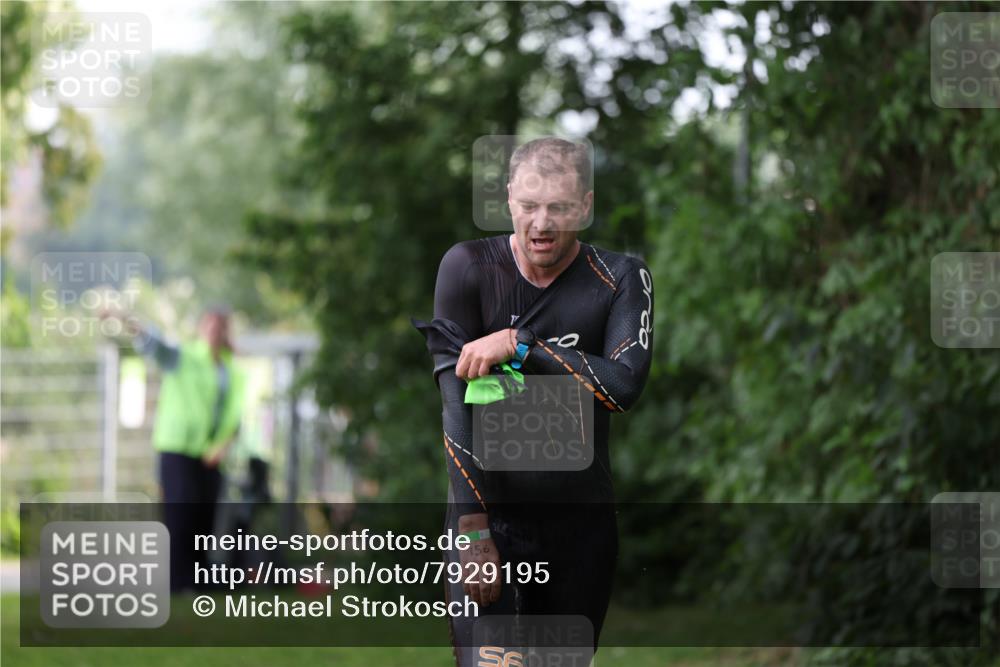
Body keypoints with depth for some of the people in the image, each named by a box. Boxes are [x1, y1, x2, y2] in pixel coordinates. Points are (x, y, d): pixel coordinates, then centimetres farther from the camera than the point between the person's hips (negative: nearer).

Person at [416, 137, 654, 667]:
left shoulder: (621, 280, 0)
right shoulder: (468, 268, -4)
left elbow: (625, 385, -16)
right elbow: (457, 402, -10)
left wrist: (518, 345, -20)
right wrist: (473, 530, -18)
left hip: (581, 521, 2)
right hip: (489, 512, -2)